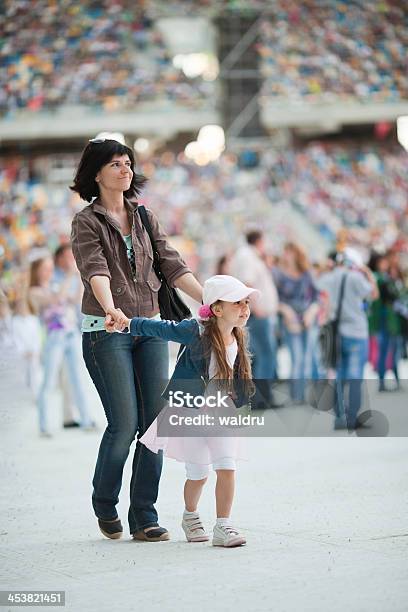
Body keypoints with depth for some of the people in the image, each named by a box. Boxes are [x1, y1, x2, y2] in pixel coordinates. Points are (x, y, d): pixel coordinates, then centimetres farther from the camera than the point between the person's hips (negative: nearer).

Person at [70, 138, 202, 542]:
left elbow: (172, 265, 9)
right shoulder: (86, 222, -4)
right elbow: (96, 271, -20)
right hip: (106, 331, -5)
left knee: (155, 421, -1)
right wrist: (110, 309, -38)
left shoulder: (144, 217, 13)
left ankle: (144, 517, 7)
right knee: (124, 424, -9)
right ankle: (104, 504, 16)